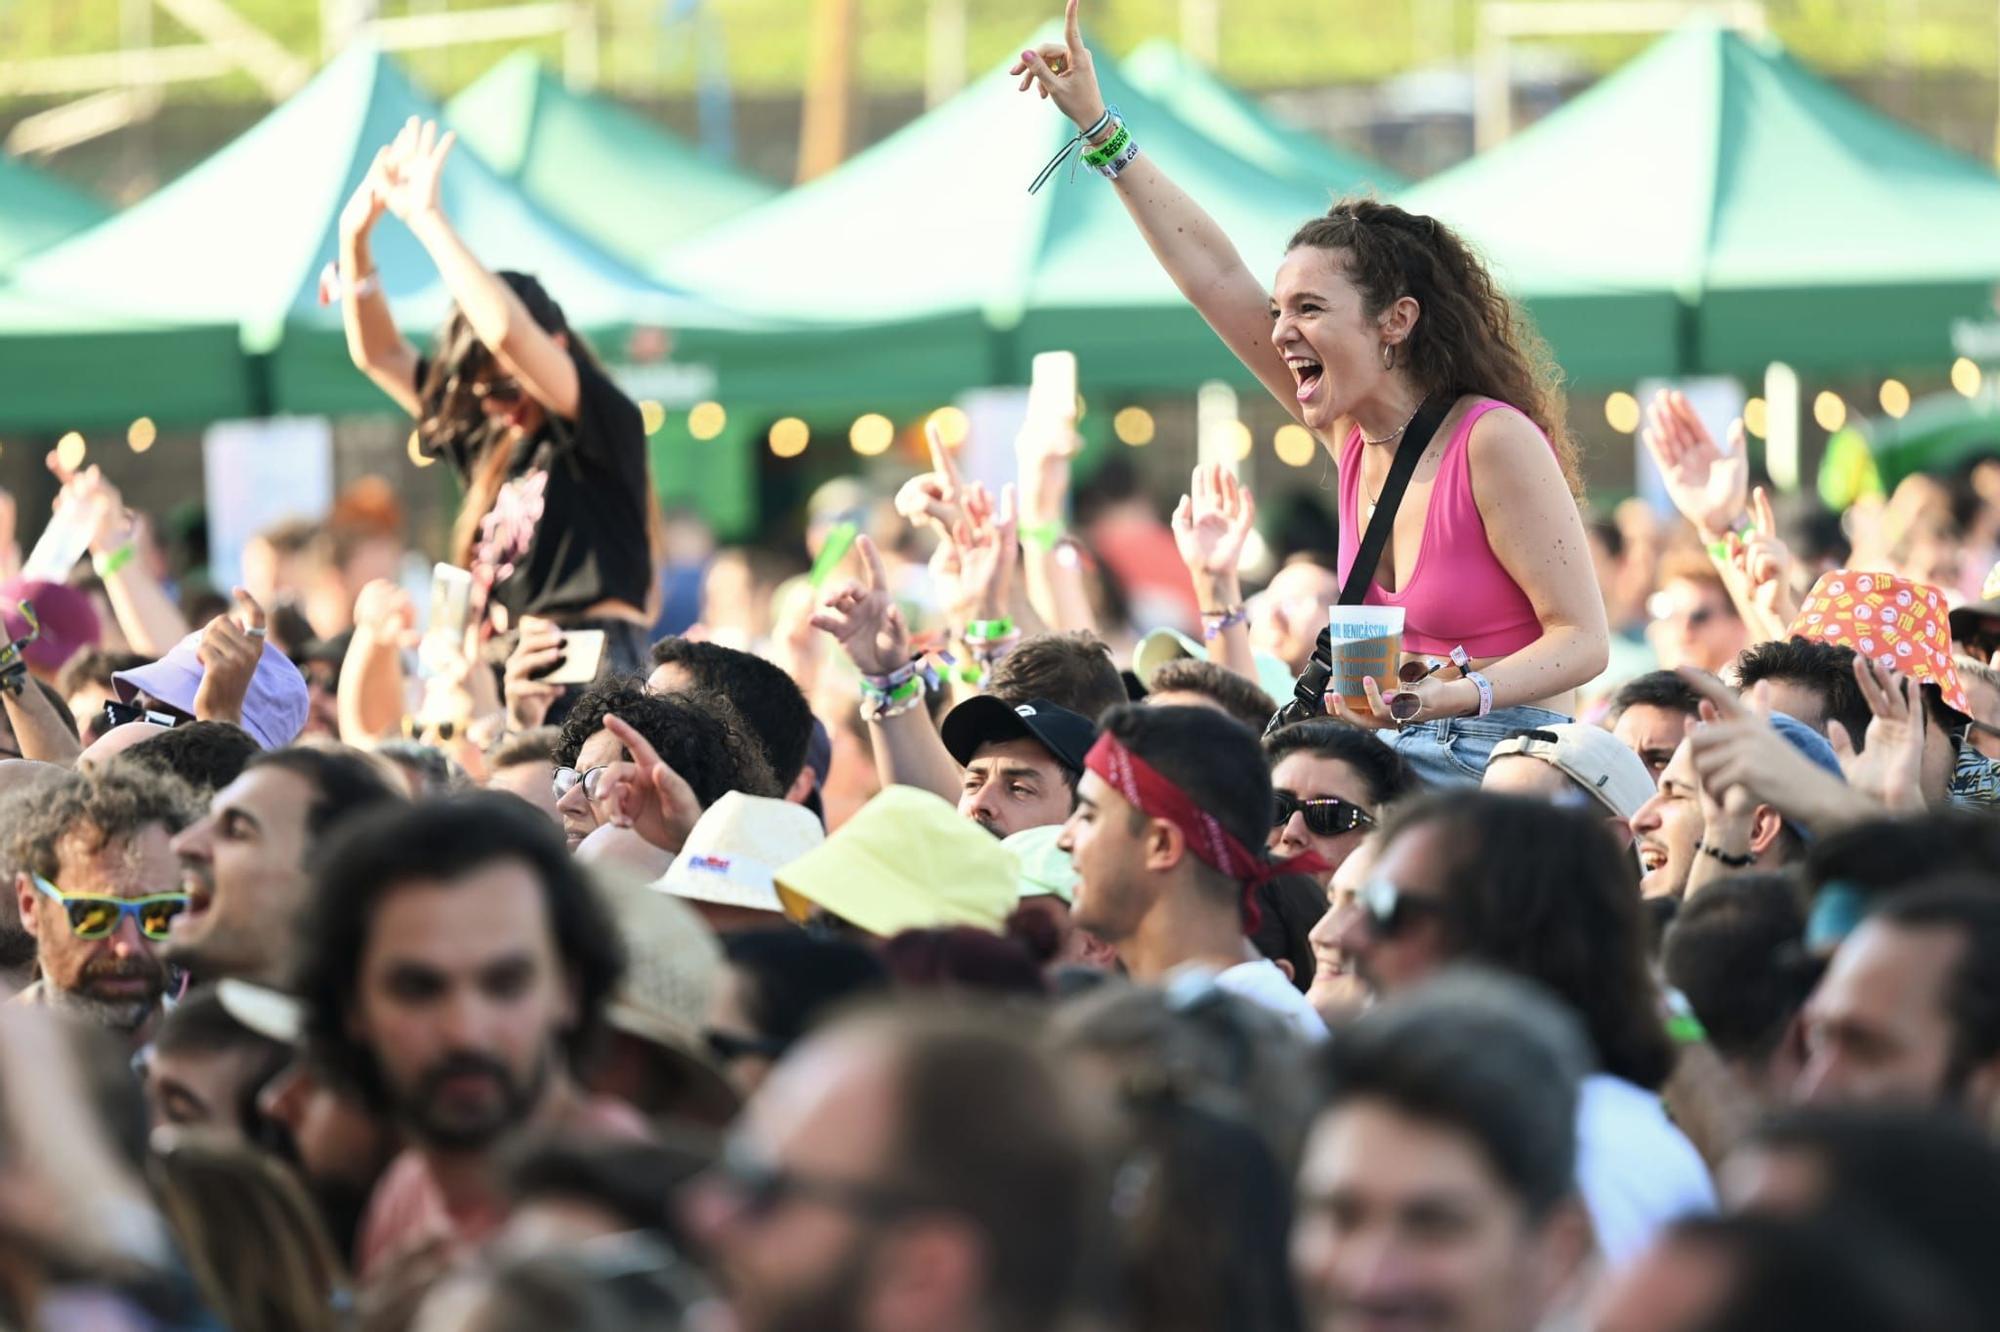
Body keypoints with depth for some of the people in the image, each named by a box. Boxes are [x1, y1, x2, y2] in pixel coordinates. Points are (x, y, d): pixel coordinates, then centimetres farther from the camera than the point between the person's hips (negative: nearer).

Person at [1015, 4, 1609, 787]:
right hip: (1402, 755, 7)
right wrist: (1098, 128, 12)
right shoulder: (1354, 433, 7)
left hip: (1506, 762, -7)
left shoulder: (1493, 443, -15)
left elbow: (1584, 640, -16)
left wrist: (1451, 696, -33)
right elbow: (1216, 279, 11)